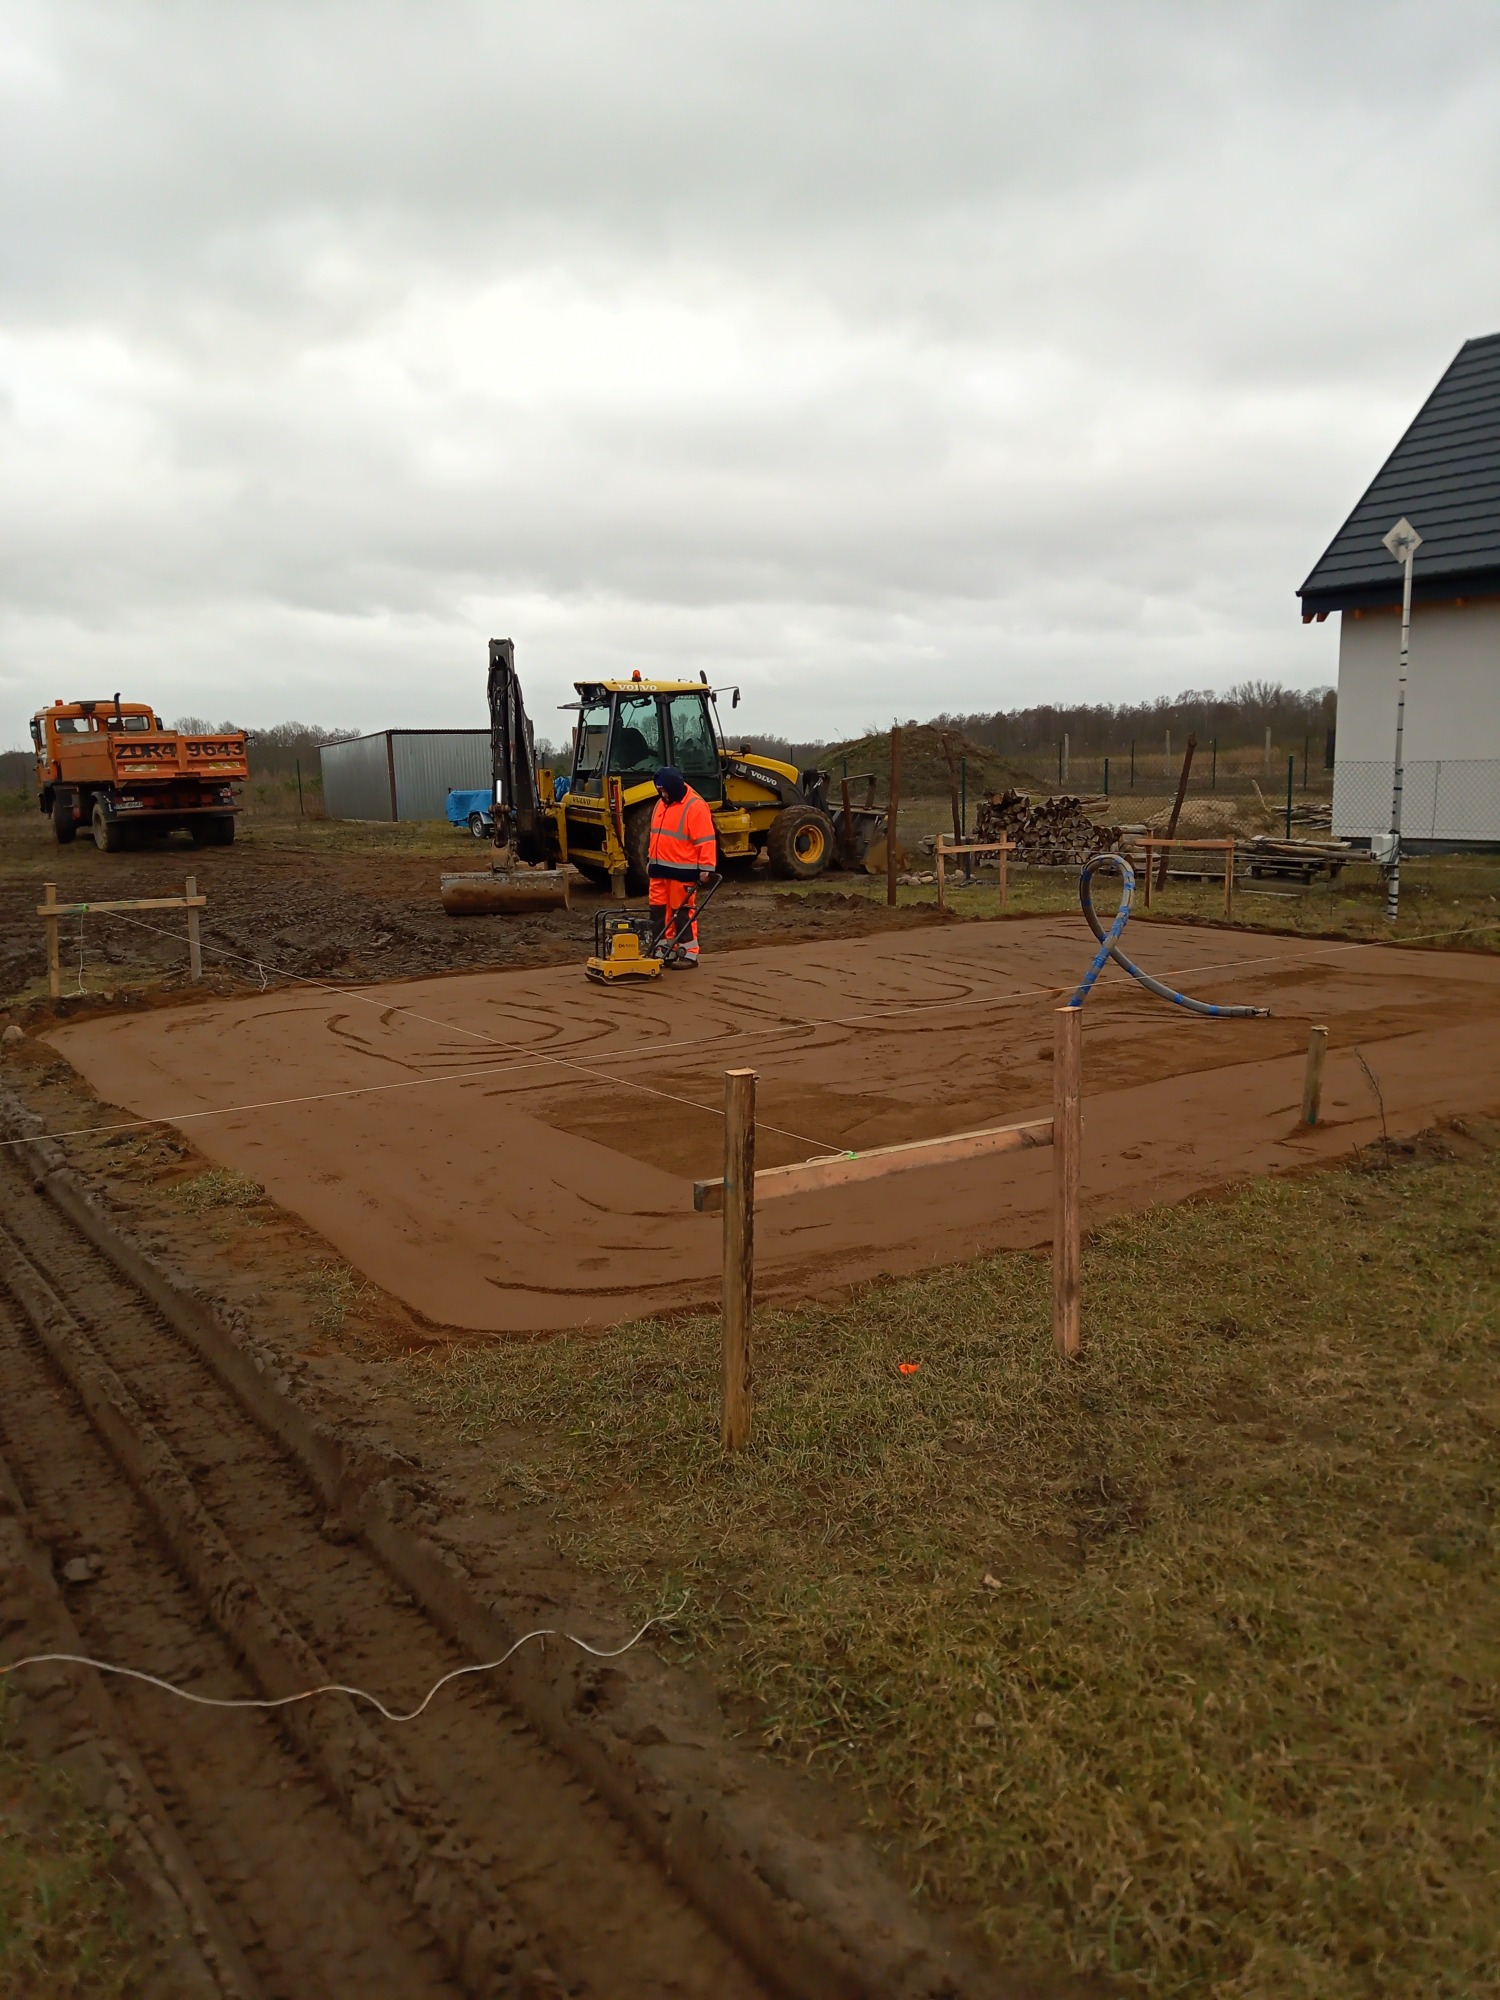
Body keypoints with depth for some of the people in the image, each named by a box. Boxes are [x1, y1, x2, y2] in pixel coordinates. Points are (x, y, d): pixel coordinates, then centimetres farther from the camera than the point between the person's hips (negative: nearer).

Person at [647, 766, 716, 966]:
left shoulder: (695, 806, -13)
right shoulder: (661, 804, 13)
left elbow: (706, 841, -16)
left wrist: (706, 867, -20)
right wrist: (650, 859, 22)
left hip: (682, 871, -8)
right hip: (659, 869, 8)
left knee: (683, 912, -3)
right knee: (659, 911, 9)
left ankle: (689, 954, 5)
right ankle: (663, 951, 18)